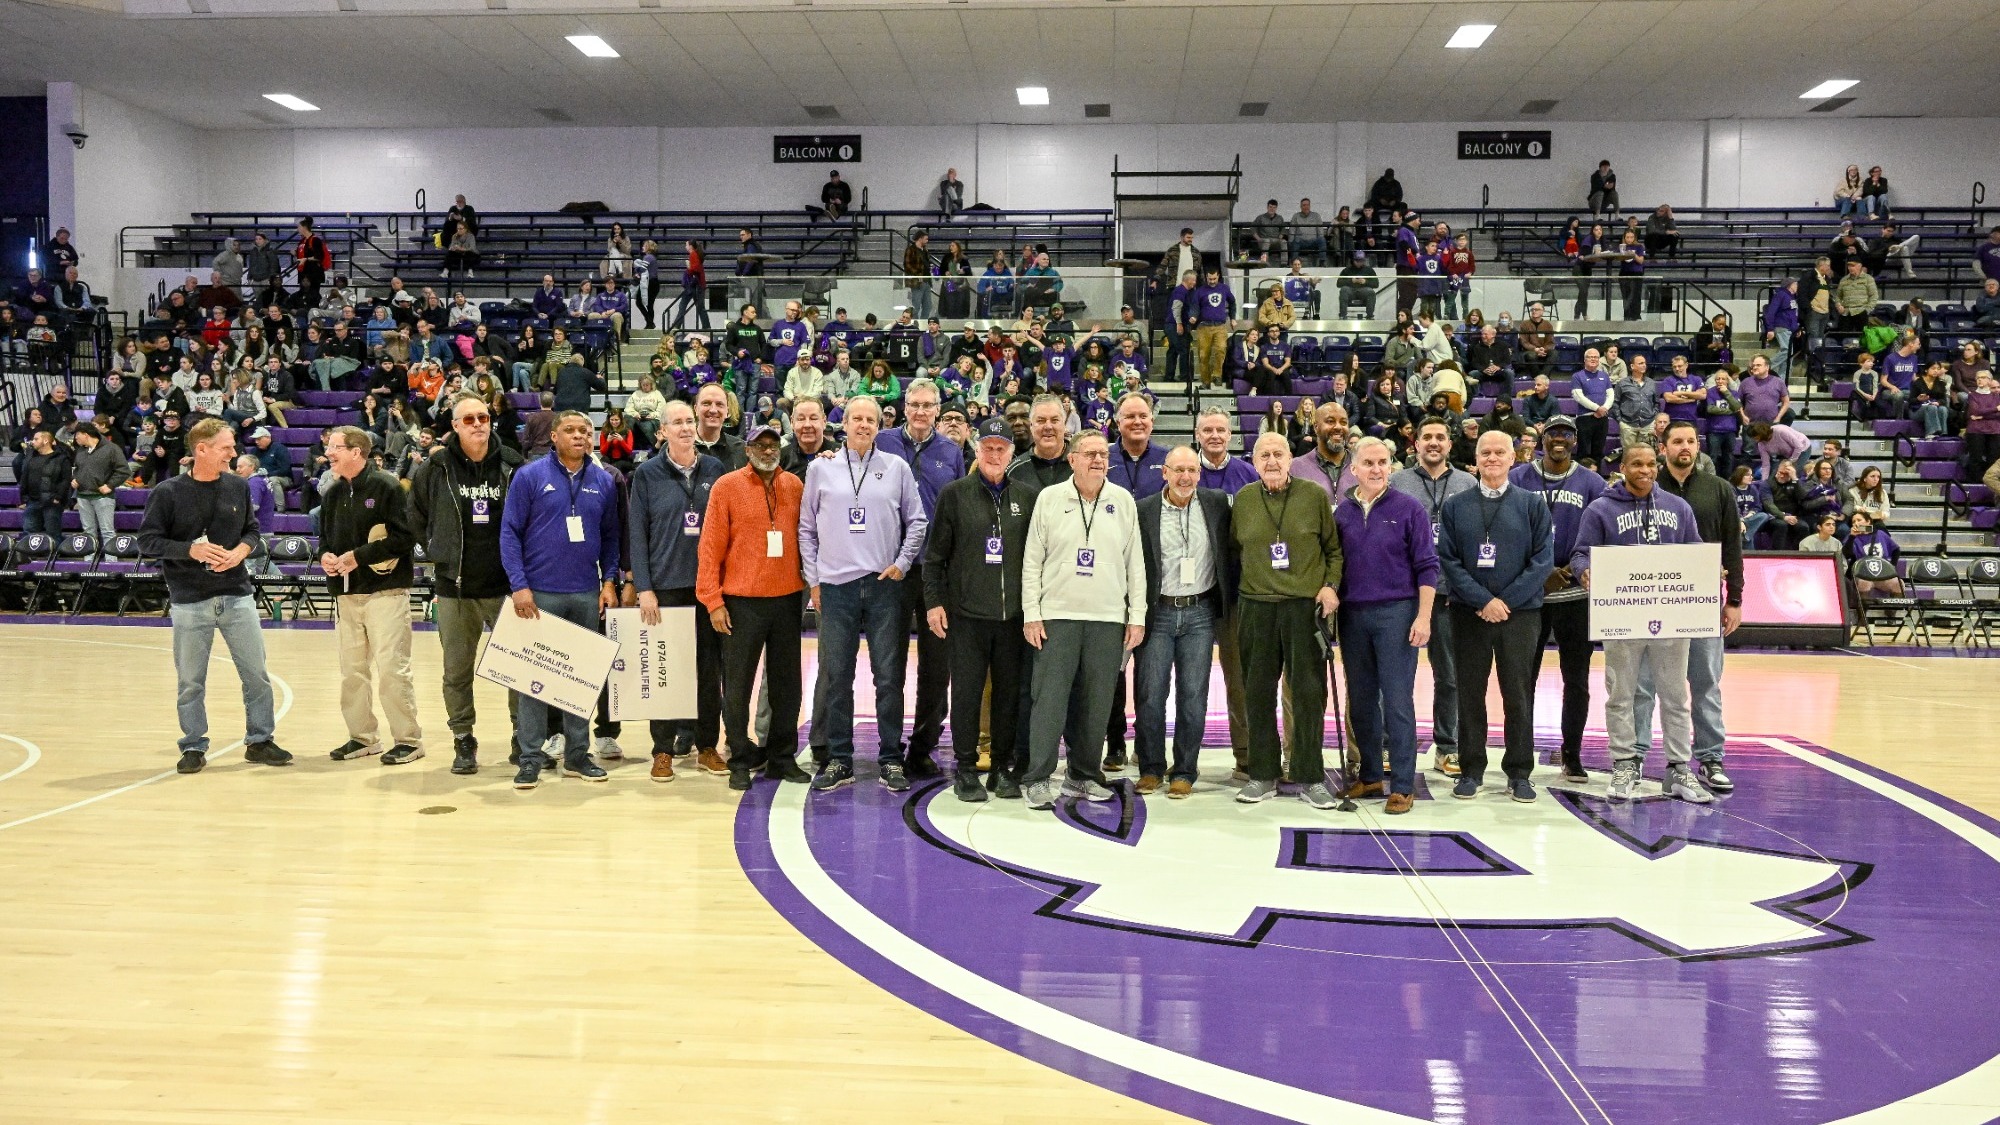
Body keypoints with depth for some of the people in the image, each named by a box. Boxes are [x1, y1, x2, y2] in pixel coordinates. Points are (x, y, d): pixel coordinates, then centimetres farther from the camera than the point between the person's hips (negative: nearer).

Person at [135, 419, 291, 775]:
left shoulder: (238, 487, 3)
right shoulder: (167, 493, -7)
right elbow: (148, 541, -6)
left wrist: (242, 550, -7)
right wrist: (191, 549, -19)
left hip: (237, 596, 3)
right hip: (189, 602, -3)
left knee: (256, 672, 5)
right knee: (191, 681, 7)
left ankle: (260, 741, 19)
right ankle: (193, 747, 21)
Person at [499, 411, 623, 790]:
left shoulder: (604, 482, 7)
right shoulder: (530, 476, -3)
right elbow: (510, 532, -5)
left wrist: (609, 581, 1)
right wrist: (519, 585, -13)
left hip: (586, 595, 3)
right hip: (539, 593, -3)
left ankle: (577, 754, 19)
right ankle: (531, 758, 8)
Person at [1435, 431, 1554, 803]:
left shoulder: (1532, 504, 4)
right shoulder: (1455, 506, 6)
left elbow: (1543, 560, -2)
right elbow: (1448, 559, -1)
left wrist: (1506, 600, -11)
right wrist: (1483, 600, -12)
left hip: (1520, 614, -1)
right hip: (1468, 614, 1)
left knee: (1518, 695, 4)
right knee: (1470, 694, 6)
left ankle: (1519, 773, 14)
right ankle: (1471, 770, 15)